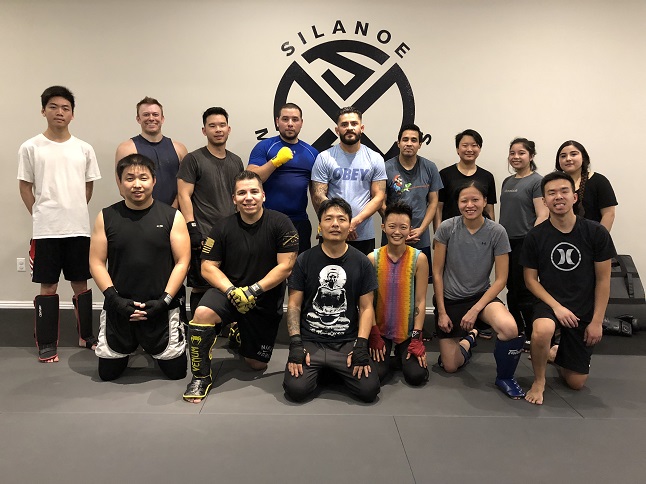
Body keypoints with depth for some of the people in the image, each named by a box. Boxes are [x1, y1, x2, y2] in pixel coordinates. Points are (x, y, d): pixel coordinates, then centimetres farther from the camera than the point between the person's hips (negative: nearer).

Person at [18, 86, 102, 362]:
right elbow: (25, 187, 5)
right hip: (45, 230, -2)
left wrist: (75, 213, 8)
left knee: (81, 283, 10)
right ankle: (47, 344, 15)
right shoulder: (31, 148, 1)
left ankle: (85, 336, 23)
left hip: (79, 228, 2)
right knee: (48, 286, 5)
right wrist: (40, 216, 0)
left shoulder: (84, 149, 5)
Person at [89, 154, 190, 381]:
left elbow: (182, 262, -5)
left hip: (161, 308, -1)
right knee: (107, 373, 10)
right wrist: (114, 298, -11)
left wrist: (165, 300, -13)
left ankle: (155, 345, 37)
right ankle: (128, 346, 41)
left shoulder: (172, 217, -4)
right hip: (118, 308, 2)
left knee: (176, 371, 6)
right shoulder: (106, 217, 1)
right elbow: (96, 262, 1)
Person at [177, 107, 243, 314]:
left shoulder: (236, 161, 14)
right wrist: (192, 228, -16)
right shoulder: (193, 159, -2)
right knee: (201, 287, 0)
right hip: (203, 236, -5)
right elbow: (184, 195, -8)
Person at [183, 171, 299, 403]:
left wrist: (254, 290, -22)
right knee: (202, 313, -34)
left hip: (267, 300, 0)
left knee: (257, 364, 9)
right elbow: (208, 267, -5)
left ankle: (238, 334, 43)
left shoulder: (280, 223, -11)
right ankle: (201, 377, -12)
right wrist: (232, 291, -22)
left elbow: (286, 267, -14)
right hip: (228, 290, 0)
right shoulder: (223, 227, -5)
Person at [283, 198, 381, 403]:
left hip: (347, 342, 1)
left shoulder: (362, 262, 3)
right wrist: (295, 343, -9)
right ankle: (319, 371, 15)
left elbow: (366, 307, 3)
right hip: (310, 341, 0)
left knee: (369, 390, -16)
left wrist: (361, 345, -9)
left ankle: (337, 371, 16)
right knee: (296, 389, -20)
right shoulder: (305, 260, 2)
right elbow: (294, 304, 2)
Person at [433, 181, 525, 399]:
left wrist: (475, 310, -17)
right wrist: (441, 312, -7)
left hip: (481, 295, -1)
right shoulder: (447, 228, -11)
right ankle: (469, 338, 40)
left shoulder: (497, 232, -12)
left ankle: (504, 377, -4)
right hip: (449, 299, 1)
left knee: (509, 329, -35)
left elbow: (500, 279, -9)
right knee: (450, 367, 6)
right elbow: (437, 272, -5)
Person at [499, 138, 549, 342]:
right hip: (506, 242, 7)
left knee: (524, 291, -2)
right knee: (511, 289, 14)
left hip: (524, 243, -7)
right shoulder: (507, 182, 14)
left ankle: (531, 336, 9)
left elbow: (543, 215, -13)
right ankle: (516, 330, 27)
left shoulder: (537, 181, -7)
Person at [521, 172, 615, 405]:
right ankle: (539, 381, -9)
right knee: (542, 331, -39)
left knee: (576, 382, 6)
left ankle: (558, 353, 41)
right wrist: (557, 307, -16)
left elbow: (603, 280, -4)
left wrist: (597, 321, -7)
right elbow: (531, 279, -3)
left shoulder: (596, 233, -9)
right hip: (550, 303, -1)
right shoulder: (535, 236, -9)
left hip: (584, 310, 1)